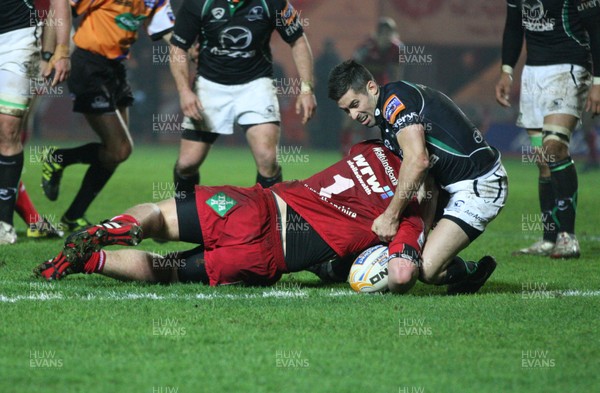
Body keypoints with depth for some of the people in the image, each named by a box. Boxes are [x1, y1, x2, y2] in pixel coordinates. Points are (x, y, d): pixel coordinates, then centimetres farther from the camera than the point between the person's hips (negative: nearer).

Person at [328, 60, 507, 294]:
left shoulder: (395, 99, -15)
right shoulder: (385, 115, 16)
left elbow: (418, 160, -27)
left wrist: (391, 216, -20)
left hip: (480, 186, -11)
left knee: (426, 269, -19)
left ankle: (474, 273, 7)